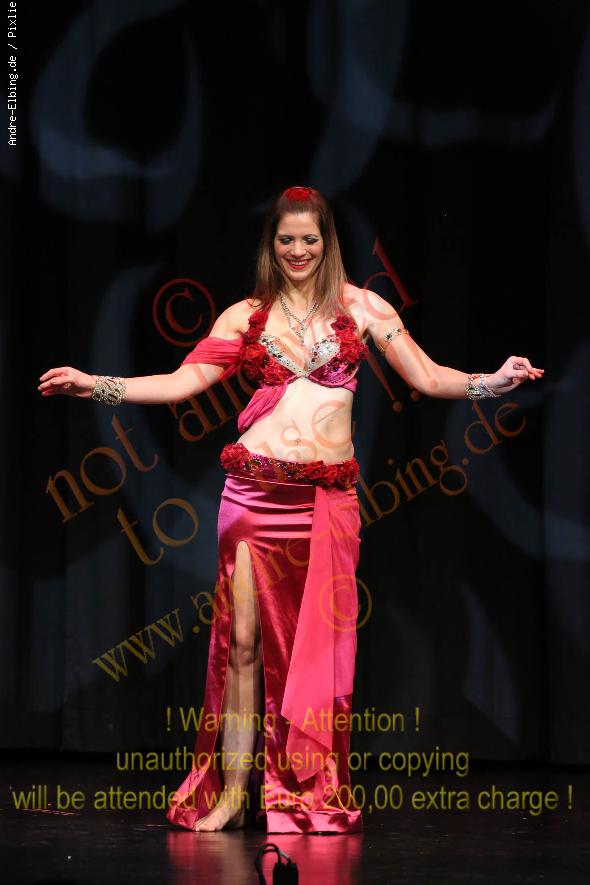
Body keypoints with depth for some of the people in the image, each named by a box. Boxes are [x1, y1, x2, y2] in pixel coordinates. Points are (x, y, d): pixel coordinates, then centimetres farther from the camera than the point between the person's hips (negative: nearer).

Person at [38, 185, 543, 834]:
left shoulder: (360, 307, 9)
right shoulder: (247, 316, 10)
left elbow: (427, 376, 5)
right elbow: (184, 381, 4)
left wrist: (494, 381, -11)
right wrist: (96, 385, -6)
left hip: (328, 499, 0)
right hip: (256, 491, 0)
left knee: (318, 644, 1)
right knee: (244, 639, -3)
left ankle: (311, 796, 7)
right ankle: (231, 794, 1)